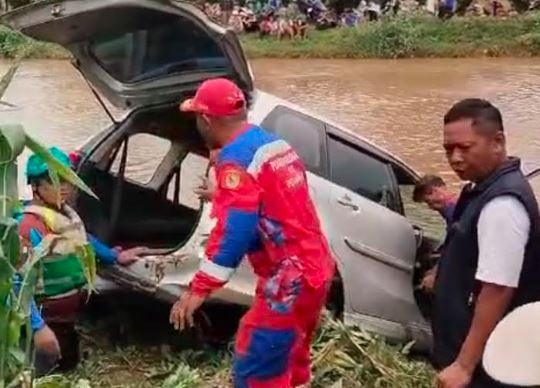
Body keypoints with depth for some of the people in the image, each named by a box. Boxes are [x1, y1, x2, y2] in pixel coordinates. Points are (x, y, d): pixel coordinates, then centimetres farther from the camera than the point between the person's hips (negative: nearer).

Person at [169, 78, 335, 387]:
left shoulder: (237, 158, -15)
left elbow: (235, 230, -25)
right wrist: (222, 198, 40)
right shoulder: (275, 144, 13)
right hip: (316, 269, 10)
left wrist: (199, 290, -27)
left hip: (288, 281, -10)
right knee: (289, 360, 23)